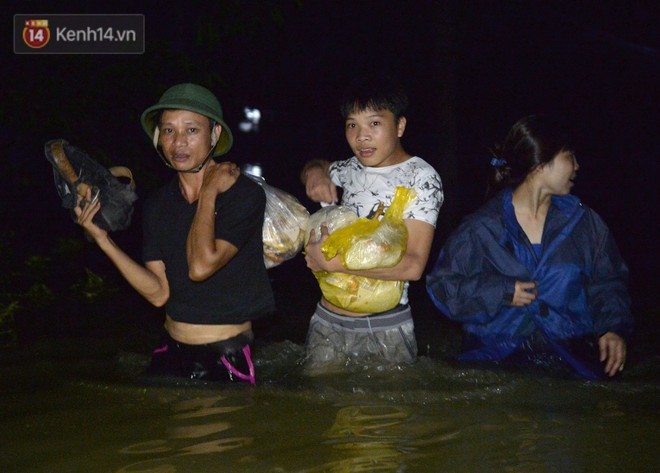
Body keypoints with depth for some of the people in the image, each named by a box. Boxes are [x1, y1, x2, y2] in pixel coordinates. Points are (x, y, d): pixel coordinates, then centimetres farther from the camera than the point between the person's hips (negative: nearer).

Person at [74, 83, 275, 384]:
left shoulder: (245, 194, -14)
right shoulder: (156, 205, 3)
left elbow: (201, 266, -26)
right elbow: (159, 293, -3)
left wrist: (209, 192, -16)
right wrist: (103, 241, -9)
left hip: (228, 358, -5)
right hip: (171, 352, 5)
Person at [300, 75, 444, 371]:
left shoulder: (421, 178, -11)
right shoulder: (353, 168, 7)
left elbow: (413, 265, -20)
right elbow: (319, 167, 31)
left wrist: (334, 262, -21)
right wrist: (314, 172, 5)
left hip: (384, 331, -5)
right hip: (327, 324, 5)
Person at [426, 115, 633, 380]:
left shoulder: (583, 222, 13)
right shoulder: (481, 228, 2)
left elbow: (608, 282, 16)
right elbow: (442, 285, 3)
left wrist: (613, 328, -2)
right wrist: (502, 292, -7)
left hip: (574, 359, 2)